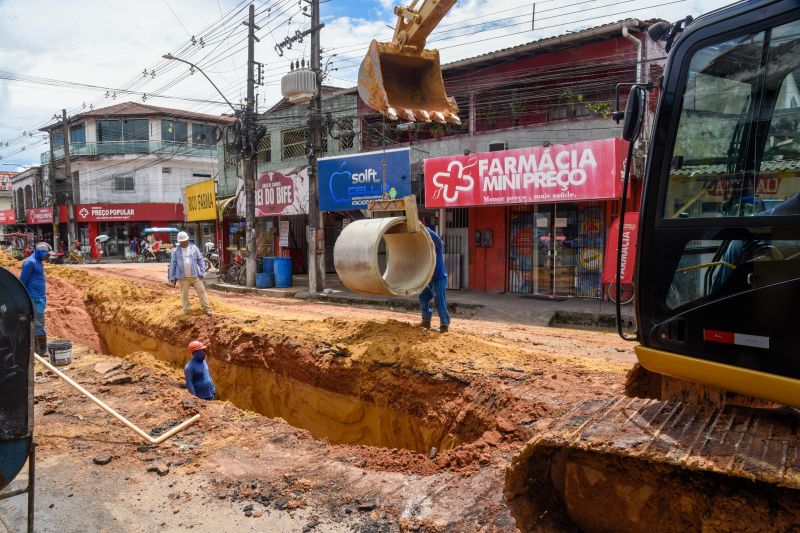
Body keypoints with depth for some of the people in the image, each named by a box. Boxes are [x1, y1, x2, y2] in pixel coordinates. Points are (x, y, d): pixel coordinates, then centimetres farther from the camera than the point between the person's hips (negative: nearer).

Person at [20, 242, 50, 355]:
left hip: (40, 298, 9)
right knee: (39, 324, -7)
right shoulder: (30, 262, -13)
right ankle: (43, 351, -5)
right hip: (35, 299, -9)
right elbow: (22, 281, -13)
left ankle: (36, 350, 17)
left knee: (35, 324, 12)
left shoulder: (38, 262, 14)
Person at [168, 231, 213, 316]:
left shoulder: (194, 248, 2)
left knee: (201, 291, 0)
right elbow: (172, 264, 5)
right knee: (184, 295, 7)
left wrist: (202, 272, -4)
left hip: (195, 276, 0)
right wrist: (172, 277, 5)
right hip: (183, 277, 0)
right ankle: (186, 311, 17)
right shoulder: (176, 251, 1)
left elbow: (200, 260, 3)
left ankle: (207, 309, 6)